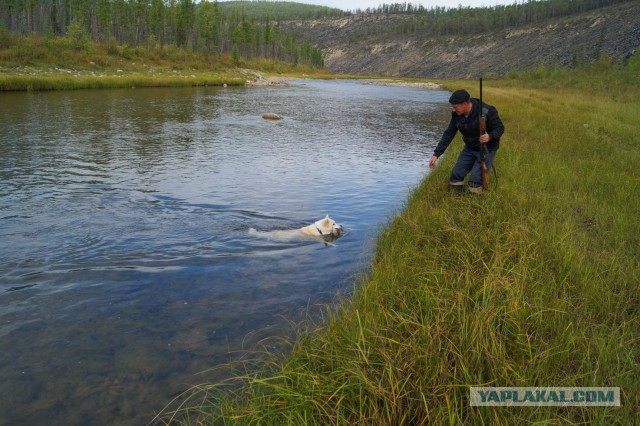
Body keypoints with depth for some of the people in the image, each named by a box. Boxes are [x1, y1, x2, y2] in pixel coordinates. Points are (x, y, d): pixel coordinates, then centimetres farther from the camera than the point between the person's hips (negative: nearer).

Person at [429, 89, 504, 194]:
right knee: (455, 175, 0)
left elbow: (500, 128, -16)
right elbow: (449, 134, -3)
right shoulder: (456, 114, -10)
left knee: (475, 180, -16)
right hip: (470, 148, 6)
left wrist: (490, 136, -39)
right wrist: (436, 154, -7)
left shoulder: (486, 111, -28)